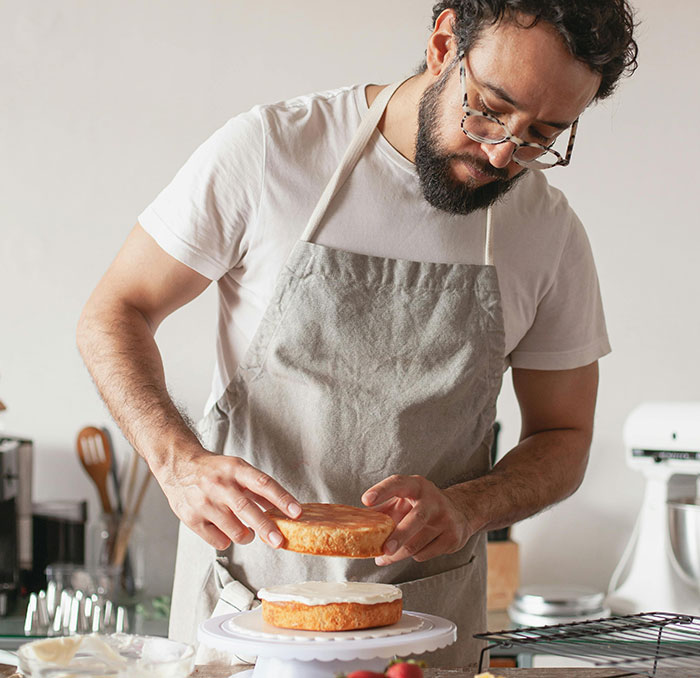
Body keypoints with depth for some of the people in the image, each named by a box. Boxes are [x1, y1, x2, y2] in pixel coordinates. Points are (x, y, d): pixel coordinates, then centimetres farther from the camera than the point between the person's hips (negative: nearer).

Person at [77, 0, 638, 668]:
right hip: (244, 587, -1)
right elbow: (113, 314, -7)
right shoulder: (268, 148, -13)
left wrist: (465, 508, -18)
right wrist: (180, 461, -25)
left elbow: (563, 437, 4)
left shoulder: (551, 232, -6)